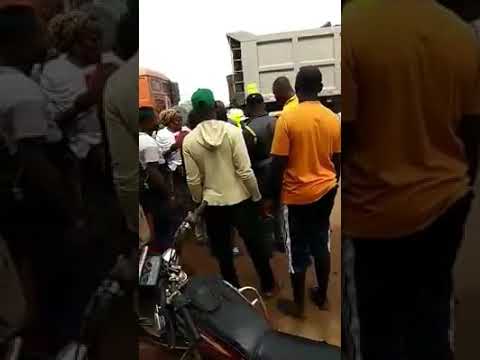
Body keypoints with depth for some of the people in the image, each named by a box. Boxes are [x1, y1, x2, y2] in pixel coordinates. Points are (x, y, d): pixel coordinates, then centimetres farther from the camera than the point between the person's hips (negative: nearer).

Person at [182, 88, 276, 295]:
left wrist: (199, 202, 11)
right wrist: (257, 196, -1)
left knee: (222, 250, 19)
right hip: (240, 199, 0)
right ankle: (268, 285, 34)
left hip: (212, 203, 1)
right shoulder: (232, 131, -15)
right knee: (254, 243, 18)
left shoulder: (189, 141, -10)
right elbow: (245, 171, -15)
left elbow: (193, 180, -6)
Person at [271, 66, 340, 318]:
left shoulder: (287, 118, -15)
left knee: (298, 250, 9)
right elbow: (337, 160, 7)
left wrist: (273, 194, -3)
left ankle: (298, 304, 26)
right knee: (321, 244, 19)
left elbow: (278, 164, -15)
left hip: (297, 195, -4)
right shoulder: (332, 118, 0)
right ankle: (321, 295, 36)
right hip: (325, 192, 5)